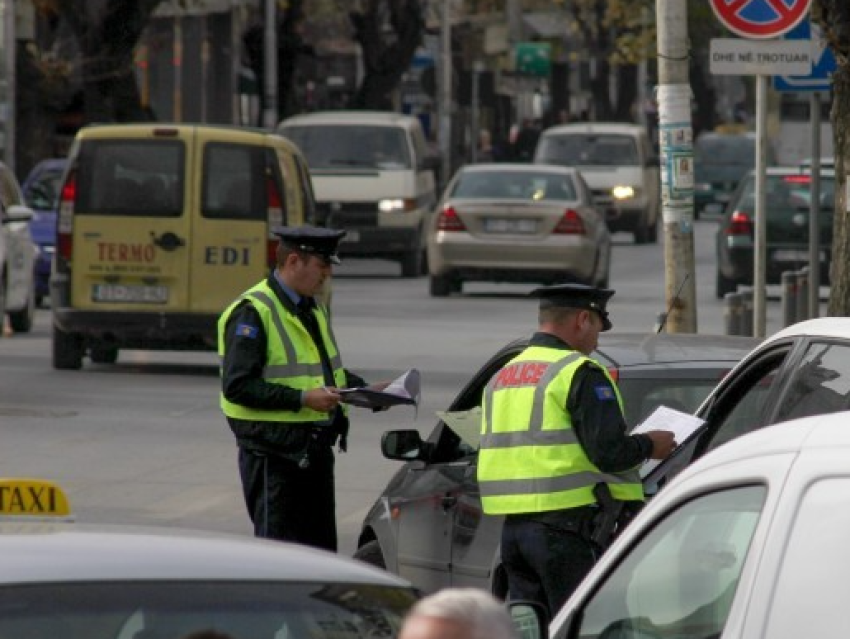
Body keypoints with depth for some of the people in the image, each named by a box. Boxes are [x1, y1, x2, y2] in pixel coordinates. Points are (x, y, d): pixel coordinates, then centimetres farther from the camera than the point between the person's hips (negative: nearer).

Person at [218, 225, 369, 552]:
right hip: (274, 449, -9)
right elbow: (237, 386, -20)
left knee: (321, 548, 11)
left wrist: (365, 389, 10)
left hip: (316, 448, 9)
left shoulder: (313, 308, 16)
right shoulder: (252, 313, -14)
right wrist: (302, 398, -25)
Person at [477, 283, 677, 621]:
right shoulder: (579, 372, -9)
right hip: (564, 527, -8)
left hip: (512, 525, 8)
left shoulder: (502, 377, 18)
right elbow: (609, 452, -16)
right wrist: (648, 446, 3)